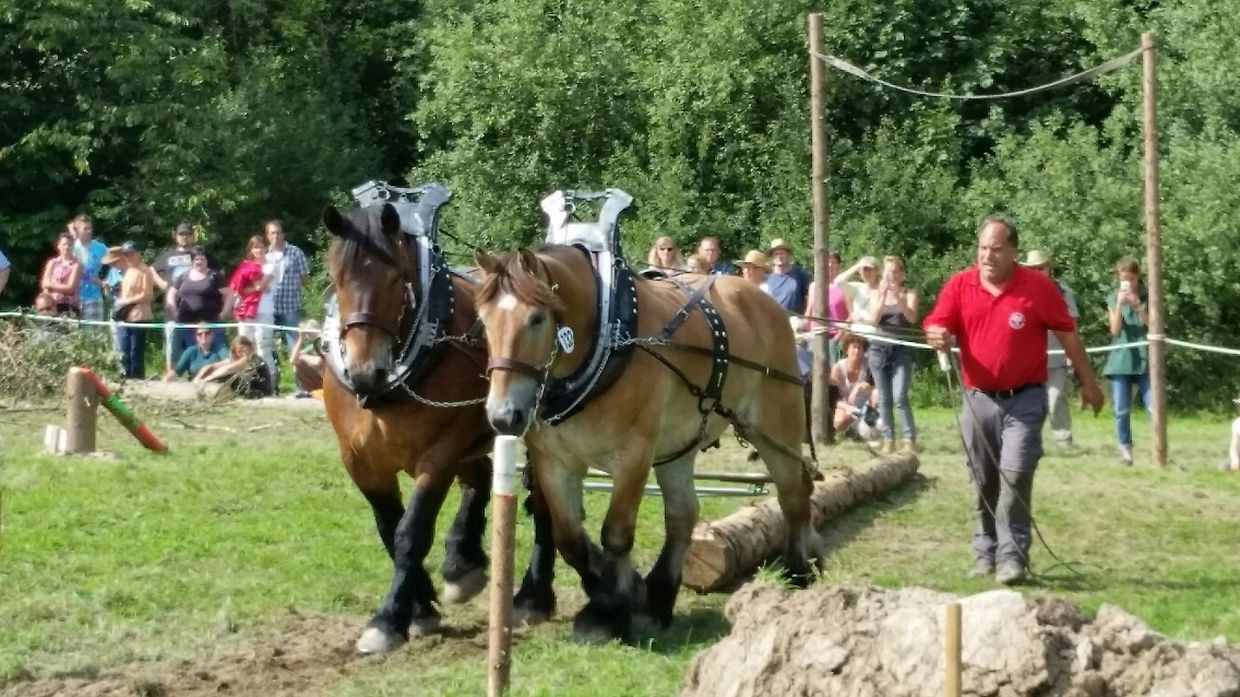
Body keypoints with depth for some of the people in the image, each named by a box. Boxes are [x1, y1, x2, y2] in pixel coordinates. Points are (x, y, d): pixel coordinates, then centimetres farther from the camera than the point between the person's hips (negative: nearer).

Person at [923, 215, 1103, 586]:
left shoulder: (1038, 286, -6)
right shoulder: (960, 285, -1)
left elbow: (1067, 334, 2)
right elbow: (935, 326, -4)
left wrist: (1088, 382, 8)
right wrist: (938, 337, -29)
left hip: (1024, 399, -3)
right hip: (978, 399, 3)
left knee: (1015, 474, -16)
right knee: (984, 482, 12)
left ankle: (1013, 556, -12)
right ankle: (986, 553, 25)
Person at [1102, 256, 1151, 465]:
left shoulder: (1148, 297, 3)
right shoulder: (1113, 298, 5)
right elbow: (1115, 330, -4)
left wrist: (1138, 306, -17)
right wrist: (1119, 304, -15)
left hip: (1145, 359, -1)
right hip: (1121, 360, 1)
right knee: (1121, 410, 1)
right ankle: (1125, 449, 11)